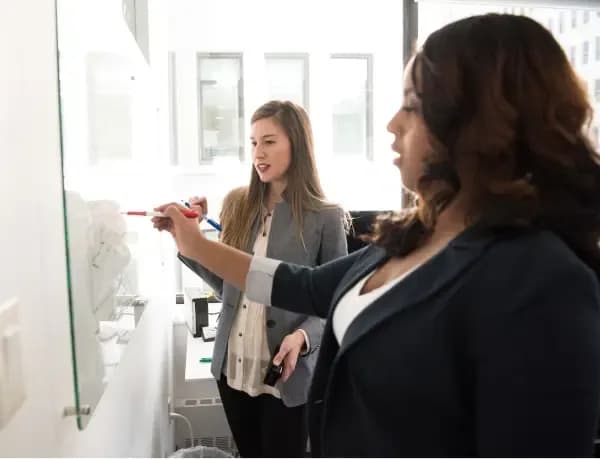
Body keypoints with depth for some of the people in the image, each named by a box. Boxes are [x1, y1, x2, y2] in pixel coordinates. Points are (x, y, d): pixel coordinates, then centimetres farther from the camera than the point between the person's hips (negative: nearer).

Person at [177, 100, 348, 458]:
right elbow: (226, 284, 6)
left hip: (287, 374, -4)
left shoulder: (325, 218, -12)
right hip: (233, 367, 5)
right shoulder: (236, 205, 1)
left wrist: (303, 336, -23)